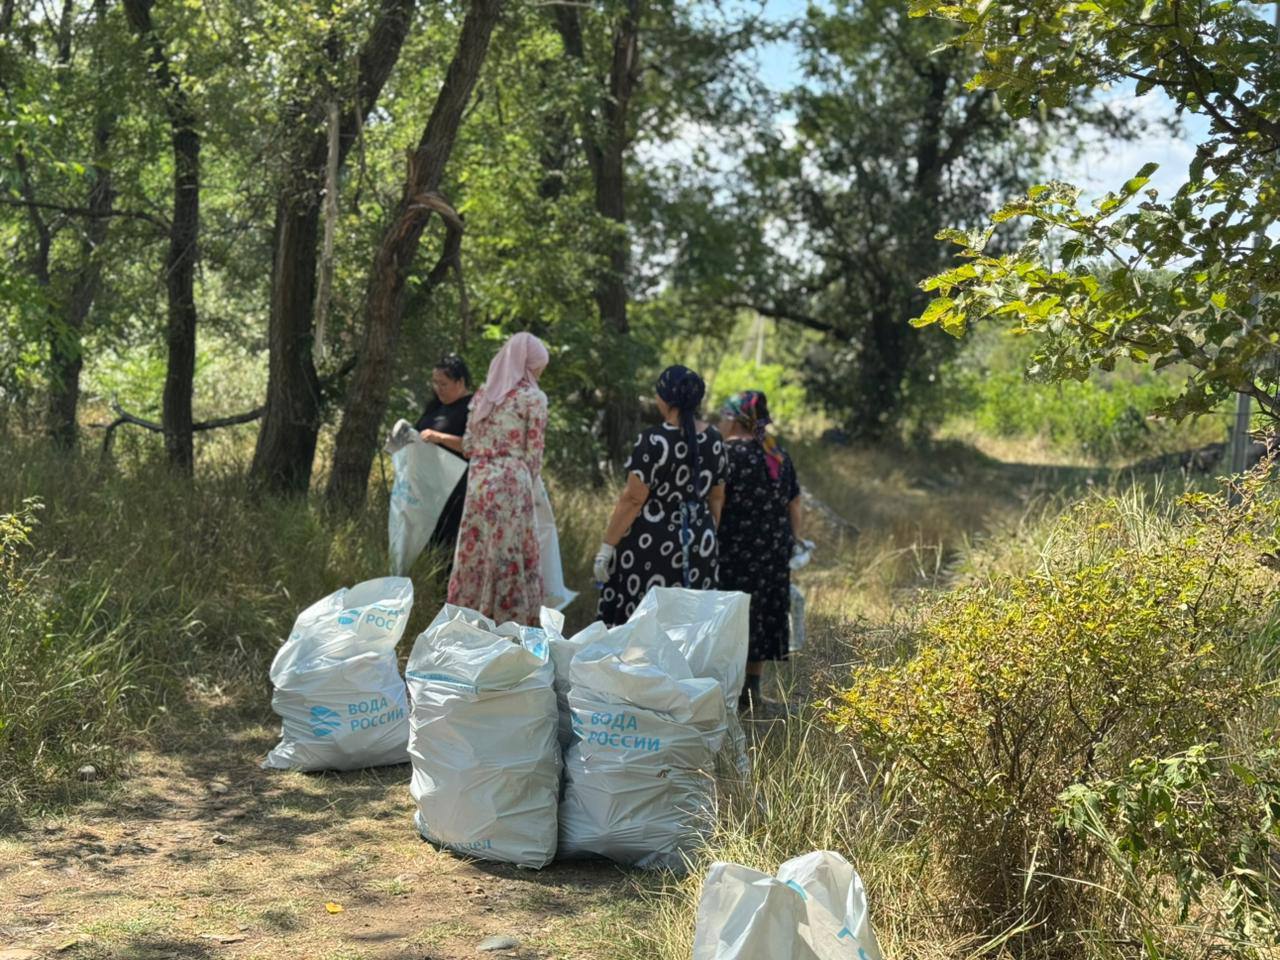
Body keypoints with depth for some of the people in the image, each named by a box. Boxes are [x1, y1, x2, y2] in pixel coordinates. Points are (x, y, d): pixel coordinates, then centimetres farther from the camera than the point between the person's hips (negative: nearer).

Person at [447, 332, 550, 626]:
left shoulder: (484, 392, 14)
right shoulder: (533, 397, -2)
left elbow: (468, 445, 14)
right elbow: (533, 452, -2)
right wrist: (530, 485, 10)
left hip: (478, 480, 5)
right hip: (512, 482, -5)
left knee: (475, 556, 8)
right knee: (511, 557, -1)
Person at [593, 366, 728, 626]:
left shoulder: (654, 441, -15)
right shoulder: (713, 439, 3)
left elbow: (633, 500, -15)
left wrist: (606, 547, -9)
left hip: (651, 544, -6)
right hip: (699, 545, 6)